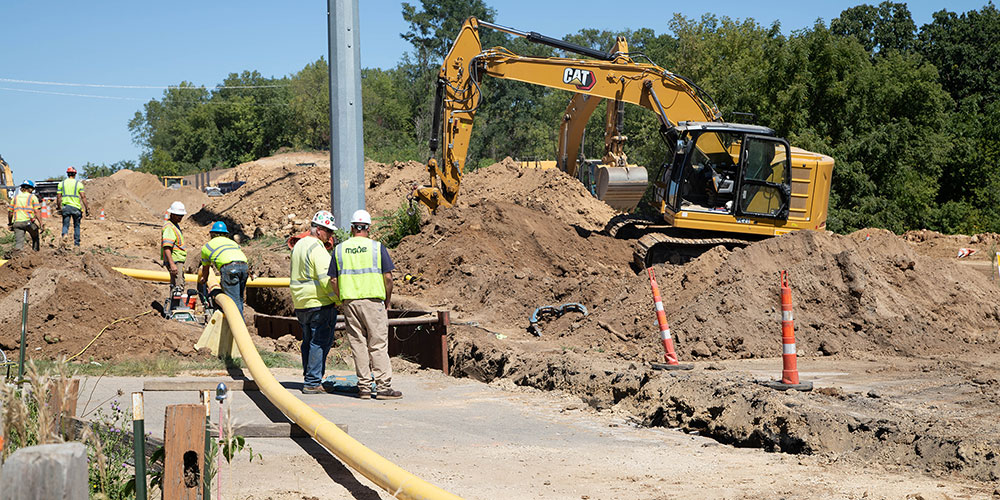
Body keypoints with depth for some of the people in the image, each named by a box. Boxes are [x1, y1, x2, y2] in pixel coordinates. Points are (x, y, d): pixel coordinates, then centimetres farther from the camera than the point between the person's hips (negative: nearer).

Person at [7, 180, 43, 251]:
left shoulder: (16, 197, 18)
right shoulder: (32, 197, 6)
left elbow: (9, 211, 18)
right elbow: (37, 212, -4)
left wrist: (9, 223, 32)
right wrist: (40, 225, -5)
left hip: (17, 222, 2)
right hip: (29, 221, -2)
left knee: (18, 243, -6)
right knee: (35, 239, 23)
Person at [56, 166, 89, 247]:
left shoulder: (61, 183, 6)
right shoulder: (79, 184, 0)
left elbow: (58, 197, 4)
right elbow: (83, 197, -5)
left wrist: (59, 207, 13)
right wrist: (87, 208, -1)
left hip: (65, 207, 1)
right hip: (76, 207, -1)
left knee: (65, 224, 2)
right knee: (76, 226, 12)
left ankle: (64, 234, -29)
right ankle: (77, 243, 14)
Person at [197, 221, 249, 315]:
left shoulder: (207, 245, 29)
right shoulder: (233, 242, 37)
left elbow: (205, 270, 41)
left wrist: (204, 280, 63)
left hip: (229, 267, -4)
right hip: (244, 266, 4)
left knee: (234, 301, -7)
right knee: (239, 300, 15)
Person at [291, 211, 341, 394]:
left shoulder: (298, 245, 15)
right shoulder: (317, 249, -15)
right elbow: (326, 279, -21)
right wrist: (337, 299, -12)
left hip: (300, 303, 9)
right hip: (320, 304, -9)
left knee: (308, 342, 16)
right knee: (320, 343, -5)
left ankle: (309, 378, 20)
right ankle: (313, 383, -5)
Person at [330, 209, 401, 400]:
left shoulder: (339, 249, 7)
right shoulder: (377, 247, -2)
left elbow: (334, 280, 7)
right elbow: (388, 277, -4)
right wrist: (387, 300, 8)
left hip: (349, 301, 3)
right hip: (373, 300, -3)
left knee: (358, 345, 7)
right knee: (378, 345, -1)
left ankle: (364, 386, 7)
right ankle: (383, 386, -4)